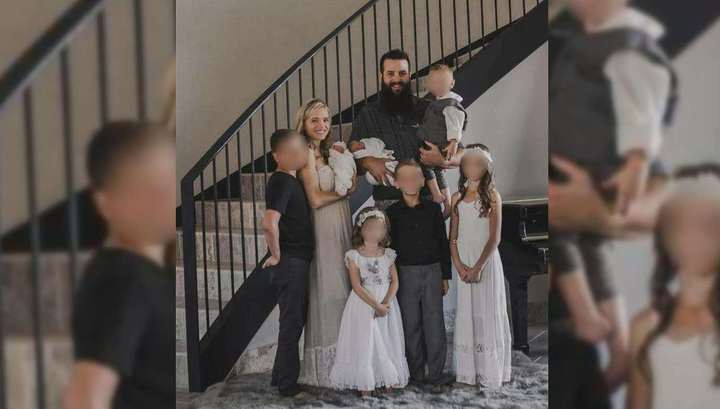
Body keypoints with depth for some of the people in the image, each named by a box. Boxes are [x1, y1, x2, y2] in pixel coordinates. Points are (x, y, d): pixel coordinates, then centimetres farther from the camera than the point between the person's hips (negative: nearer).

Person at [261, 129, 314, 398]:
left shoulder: (293, 179, 11)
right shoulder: (281, 182, -18)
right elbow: (269, 223, -32)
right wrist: (276, 255, -20)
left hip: (299, 262, 9)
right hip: (289, 263, -9)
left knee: (296, 321, 18)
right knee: (292, 323, 1)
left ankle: (282, 377, 30)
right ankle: (288, 385, 13)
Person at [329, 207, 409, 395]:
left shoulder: (388, 254, 5)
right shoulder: (354, 255, -6)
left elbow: (395, 282, 0)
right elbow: (357, 286, -12)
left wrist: (386, 303, -16)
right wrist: (376, 305, -19)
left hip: (387, 304, 3)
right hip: (363, 305, -3)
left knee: (388, 342, 6)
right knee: (363, 343, -2)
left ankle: (390, 380, 17)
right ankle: (364, 384, 8)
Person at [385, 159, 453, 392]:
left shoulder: (433, 209, 4)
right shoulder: (393, 212, 0)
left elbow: (443, 243, 8)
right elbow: (388, 246, 3)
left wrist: (445, 276, 7)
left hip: (432, 271, 1)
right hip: (405, 274, -1)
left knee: (435, 323, 0)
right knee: (411, 325, 6)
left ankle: (436, 374, 8)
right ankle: (416, 372, 17)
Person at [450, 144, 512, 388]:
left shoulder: (492, 196, -5)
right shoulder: (457, 198, 7)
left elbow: (494, 238, -10)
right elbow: (453, 237, 6)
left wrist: (478, 267, -16)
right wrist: (459, 265, -8)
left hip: (486, 260, -4)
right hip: (464, 261, 4)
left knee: (487, 312, 2)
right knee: (466, 313, 7)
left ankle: (490, 373, 12)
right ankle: (469, 372, 15)